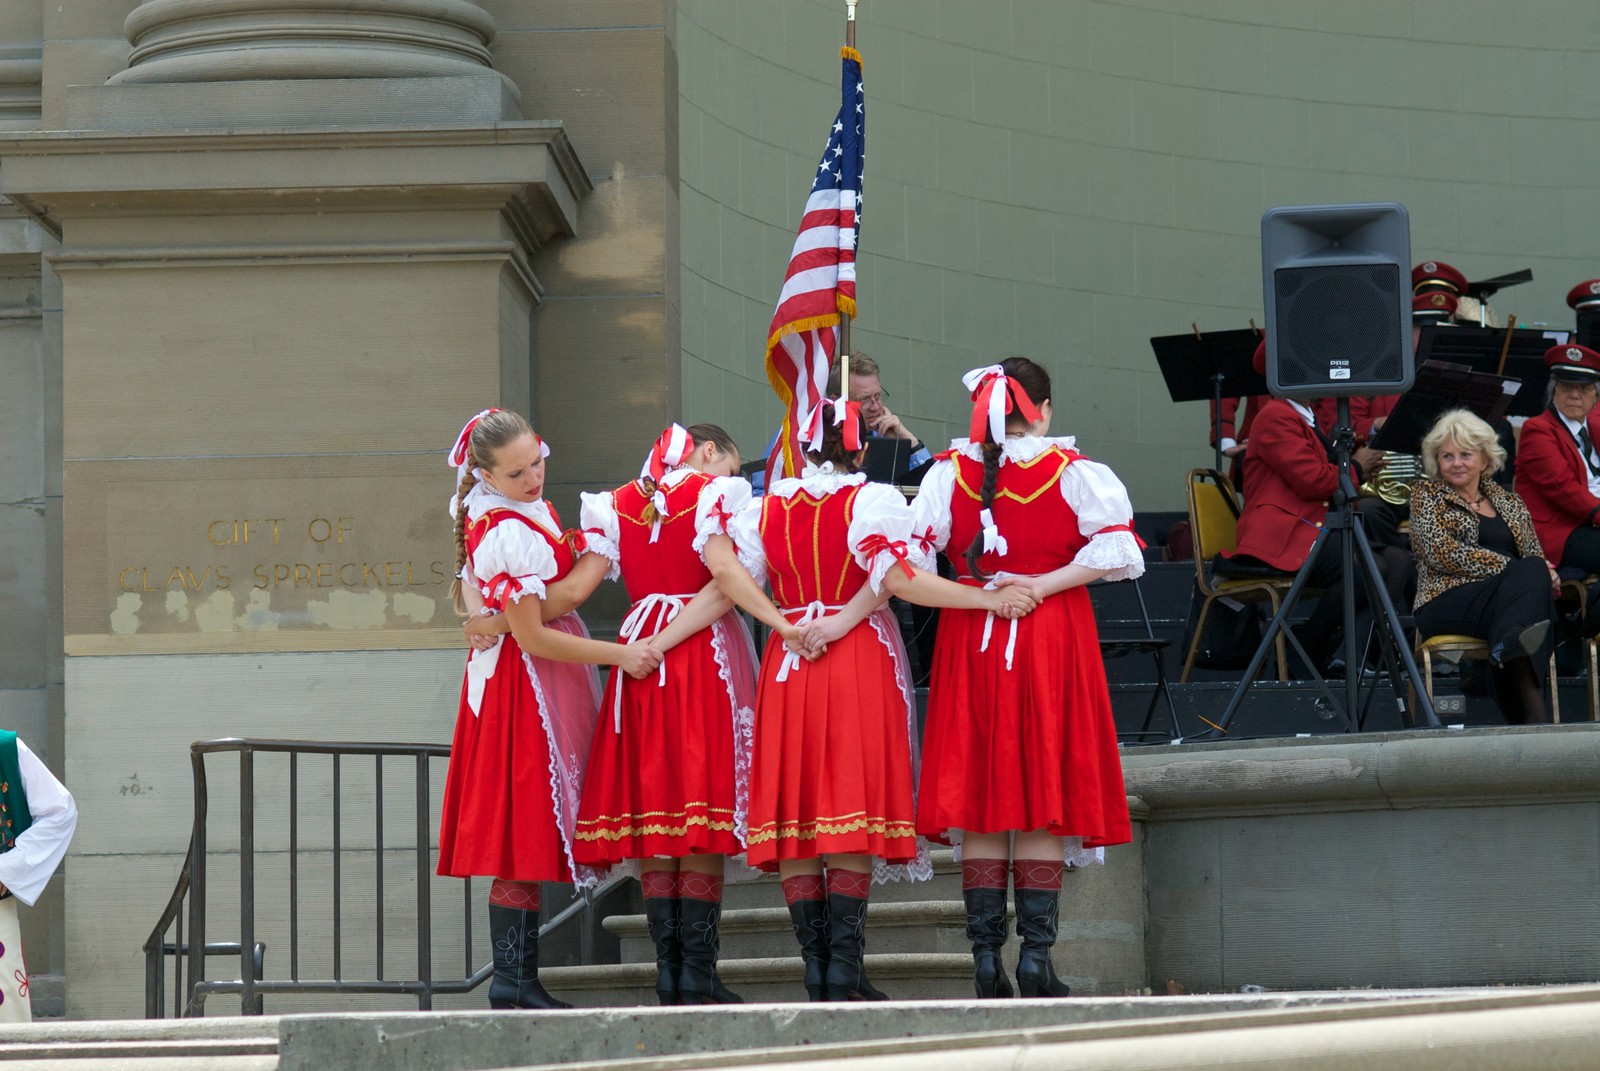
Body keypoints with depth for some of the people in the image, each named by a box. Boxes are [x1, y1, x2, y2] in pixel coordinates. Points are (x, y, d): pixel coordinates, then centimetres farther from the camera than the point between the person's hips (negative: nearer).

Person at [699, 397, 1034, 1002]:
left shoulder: (767, 508, 9)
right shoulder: (870, 500, -3)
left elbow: (722, 563, -6)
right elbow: (897, 577, -17)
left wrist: (782, 623, -1)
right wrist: (989, 599, -16)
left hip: (788, 665, 3)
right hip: (860, 659, -3)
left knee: (796, 814, 4)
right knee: (851, 811, -4)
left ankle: (816, 971, 0)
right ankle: (844, 970, -10)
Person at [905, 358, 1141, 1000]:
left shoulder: (947, 473, 4)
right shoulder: (1073, 472, -1)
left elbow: (908, 559, -5)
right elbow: (1119, 550, -13)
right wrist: (1044, 584, -11)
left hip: (969, 639, 2)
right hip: (1053, 637, -2)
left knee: (978, 804, 4)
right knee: (1044, 801, 1)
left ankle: (986, 958, 1)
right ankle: (1036, 955, -4)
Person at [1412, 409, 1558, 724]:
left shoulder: (1510, 503, 25)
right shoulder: (1426, 495, 12)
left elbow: (1537, 558, 24)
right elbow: (1442, 552, -4)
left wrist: (1547, 578, -3)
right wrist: (1509, 567, -12)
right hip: (1447, 602, -4)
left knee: (1534, 572, -33)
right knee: (1528, 573, -34)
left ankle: (1510, 647, -58)